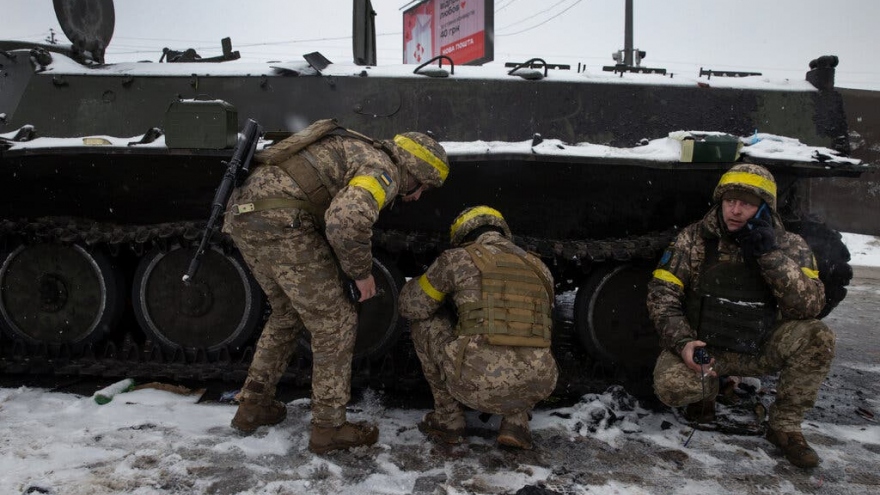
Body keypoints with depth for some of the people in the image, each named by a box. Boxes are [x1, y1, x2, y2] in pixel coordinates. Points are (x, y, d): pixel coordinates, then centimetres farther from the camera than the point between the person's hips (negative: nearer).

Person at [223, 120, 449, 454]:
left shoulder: (356, 152, 27)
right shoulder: (384, 171, -4)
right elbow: (346, 223, -24)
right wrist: (361, 271, -6)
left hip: (245, 212, 10)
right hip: (279, 222, -10)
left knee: (289, 313, 25)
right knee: (334, 322, 3)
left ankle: (253, 405, 30)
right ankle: (328, 427, 11)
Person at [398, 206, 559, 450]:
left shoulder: (457, 258, 7)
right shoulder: (540, 268, 21)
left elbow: (411, 307, 16)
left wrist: (415, 283, 39)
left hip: (478, 385, -4)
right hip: (536, 387, 5)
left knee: (424, 319, 21)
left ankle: (448, 419, 23)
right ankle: (515, 422, 18)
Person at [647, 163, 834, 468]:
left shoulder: (790, 246, -4)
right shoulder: (694, 239, -8)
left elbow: (810, 306, -17)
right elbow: (661, 294, -8)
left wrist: (770, 254, -26)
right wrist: (682, 343, -23)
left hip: (759, 349, 2)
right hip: (701, 349, -2)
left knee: (817, 338, -24)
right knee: (670, 386, -31)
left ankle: (785, 426, -3)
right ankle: (706, 390, 8)